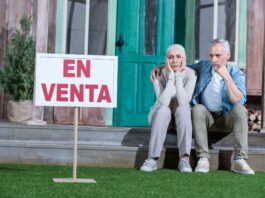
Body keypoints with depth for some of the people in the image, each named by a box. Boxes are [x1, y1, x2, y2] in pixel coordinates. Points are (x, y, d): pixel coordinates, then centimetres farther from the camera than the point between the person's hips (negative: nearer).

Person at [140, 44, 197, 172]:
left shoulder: (190, 74, -13)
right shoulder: (160, 75, -12)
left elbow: (184, 101, -27)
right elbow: (163, 102, -27)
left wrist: (178, 77, -27)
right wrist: (171, 78, -27)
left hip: (183, 118, 0)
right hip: (162, 115, 0)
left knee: (182, 109, -33)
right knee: (163, 110, -33)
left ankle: (184, 159, -43)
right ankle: (153, 159, -39)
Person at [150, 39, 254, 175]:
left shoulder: (236, 74, -6)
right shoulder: (203, 66, 1)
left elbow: (239, 101, -23)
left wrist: (226, 77, -26)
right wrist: (159, 68, 0)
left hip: (227, 117, -1)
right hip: (206, 117, 1)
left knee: (240, 109, -33)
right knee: (198, 109, -33)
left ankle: (239, 160, -36)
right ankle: (203, 159, -34)